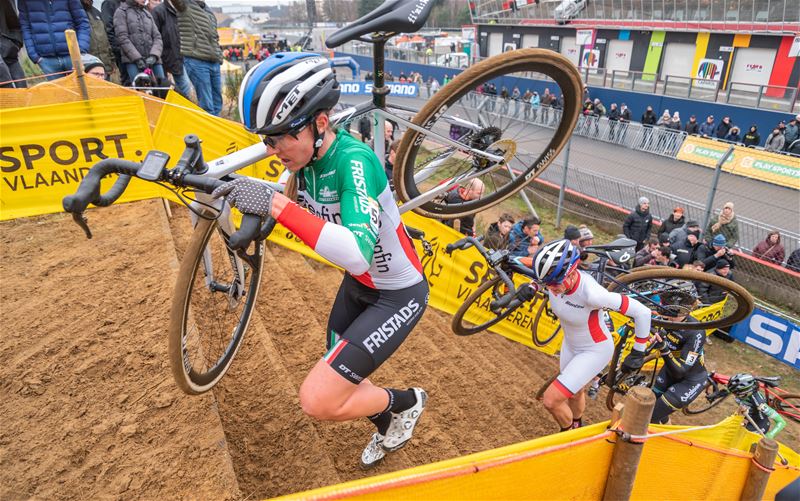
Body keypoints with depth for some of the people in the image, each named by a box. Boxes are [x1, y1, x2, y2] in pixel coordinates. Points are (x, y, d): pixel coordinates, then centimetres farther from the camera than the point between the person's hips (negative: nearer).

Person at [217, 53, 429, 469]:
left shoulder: (354, 160, -31)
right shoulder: (307, 156, -8)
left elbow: (358, 253, -44)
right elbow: (291, 202, 12)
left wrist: (277, 205, -48)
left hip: (398, 295, -8)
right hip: (357, 284, 8)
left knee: (318, 400, -12)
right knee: (339, 380, 20)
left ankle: (404, 402, 17)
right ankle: (388, 429, 51)